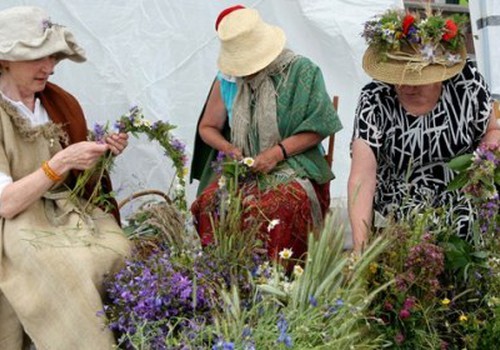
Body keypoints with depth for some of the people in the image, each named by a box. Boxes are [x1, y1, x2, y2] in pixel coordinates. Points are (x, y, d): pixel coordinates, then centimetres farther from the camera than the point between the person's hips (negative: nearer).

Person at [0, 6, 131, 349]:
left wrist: (103, 152, -5)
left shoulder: (60, 103, 5)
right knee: (72, 275, -30)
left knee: (119, 254, -21)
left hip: (68, 213, 5)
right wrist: (61, 162, -25)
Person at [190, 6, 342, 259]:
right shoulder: (227, 80, 7)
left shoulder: (301, 72, -3)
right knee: (211, 200, -29)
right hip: (243, 167, 3)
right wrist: (228, 148, -3)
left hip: (294, 166, -3)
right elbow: (207, 127, 19)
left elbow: (318, 128, -4)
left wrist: (278, 152, -15)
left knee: (282, 207, -37)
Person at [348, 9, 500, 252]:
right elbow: (362, 178, -24)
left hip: (460, 207, 1)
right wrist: (360, 246, -35)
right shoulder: (374, 102, -15)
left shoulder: (467, 82, -10)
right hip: (395, 218, -1)